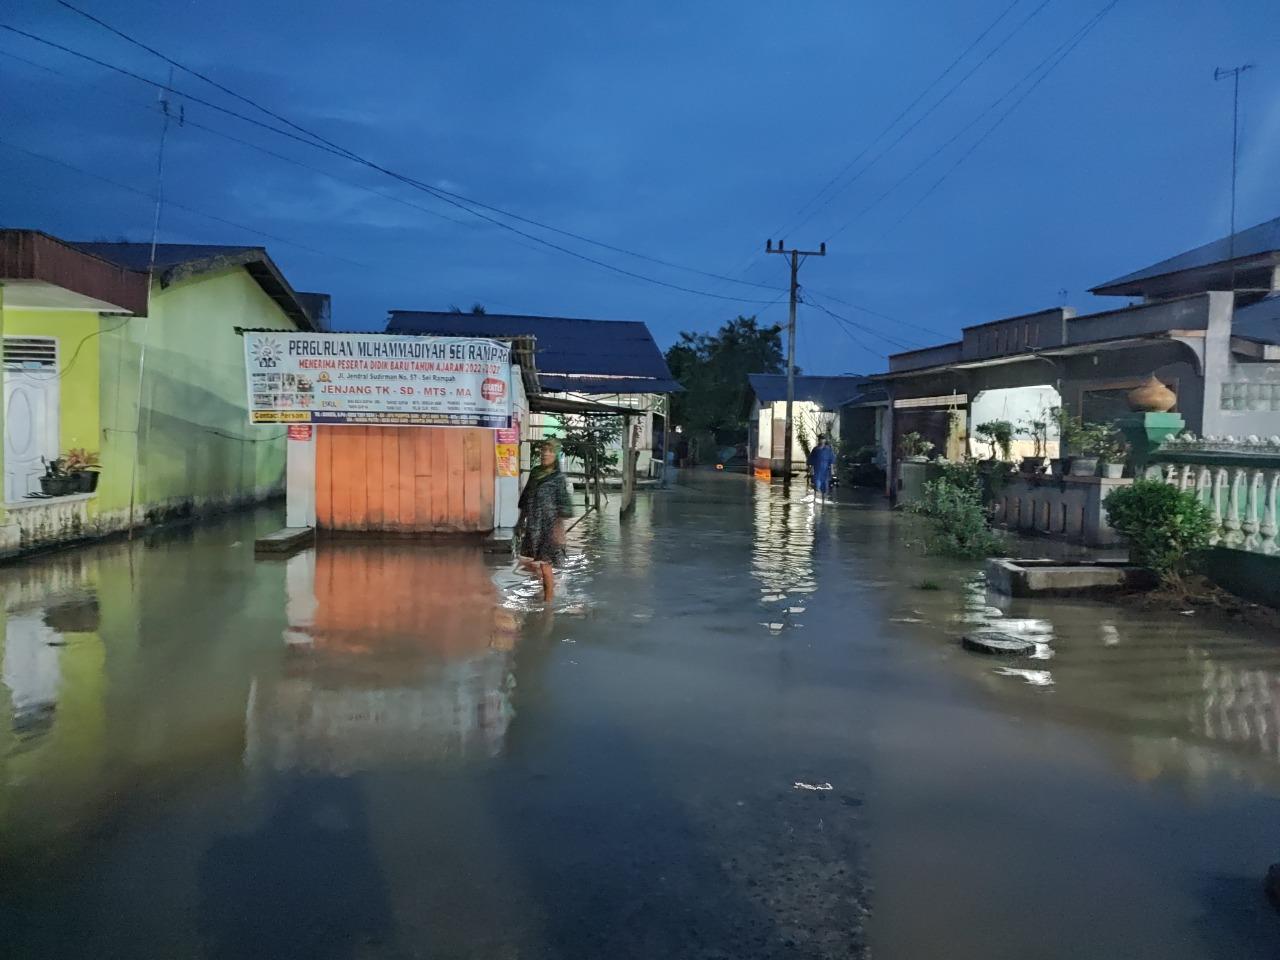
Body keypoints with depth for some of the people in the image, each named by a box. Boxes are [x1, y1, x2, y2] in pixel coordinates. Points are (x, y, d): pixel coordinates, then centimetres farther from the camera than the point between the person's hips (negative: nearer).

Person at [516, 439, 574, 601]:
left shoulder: (558, 478, -11)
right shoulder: (534, 473, 7)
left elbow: (563, 506, -14)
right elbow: (525, 501, 16)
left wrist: (559, 530, -20)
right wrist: (521, 521, 16)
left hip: (549, 526, -6)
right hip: (533, 526, 6)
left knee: (545, 563, 0)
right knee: (527, 562, 10)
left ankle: (548, 600, 15)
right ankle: (549, 581, 35)